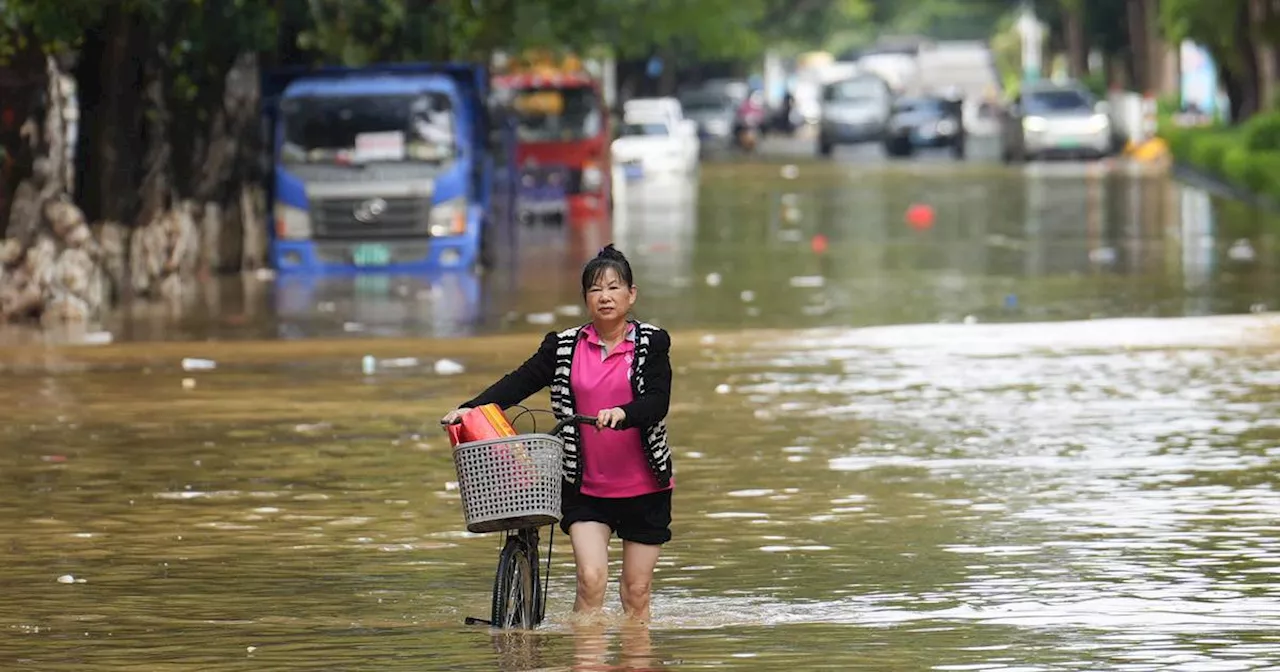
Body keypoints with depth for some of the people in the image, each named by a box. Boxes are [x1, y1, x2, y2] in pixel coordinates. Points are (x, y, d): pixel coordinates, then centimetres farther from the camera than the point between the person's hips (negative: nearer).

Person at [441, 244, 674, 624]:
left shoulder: (651, 343, -1)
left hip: (644, 488, -1)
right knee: (591, 579, -16)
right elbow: (520, 382, -3)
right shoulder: (565, 347, 5)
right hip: (586, 489, 1)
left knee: (636, 592, 4)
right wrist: (471, 408, -19)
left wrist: (622, 414, -35)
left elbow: (658, 402, -14)